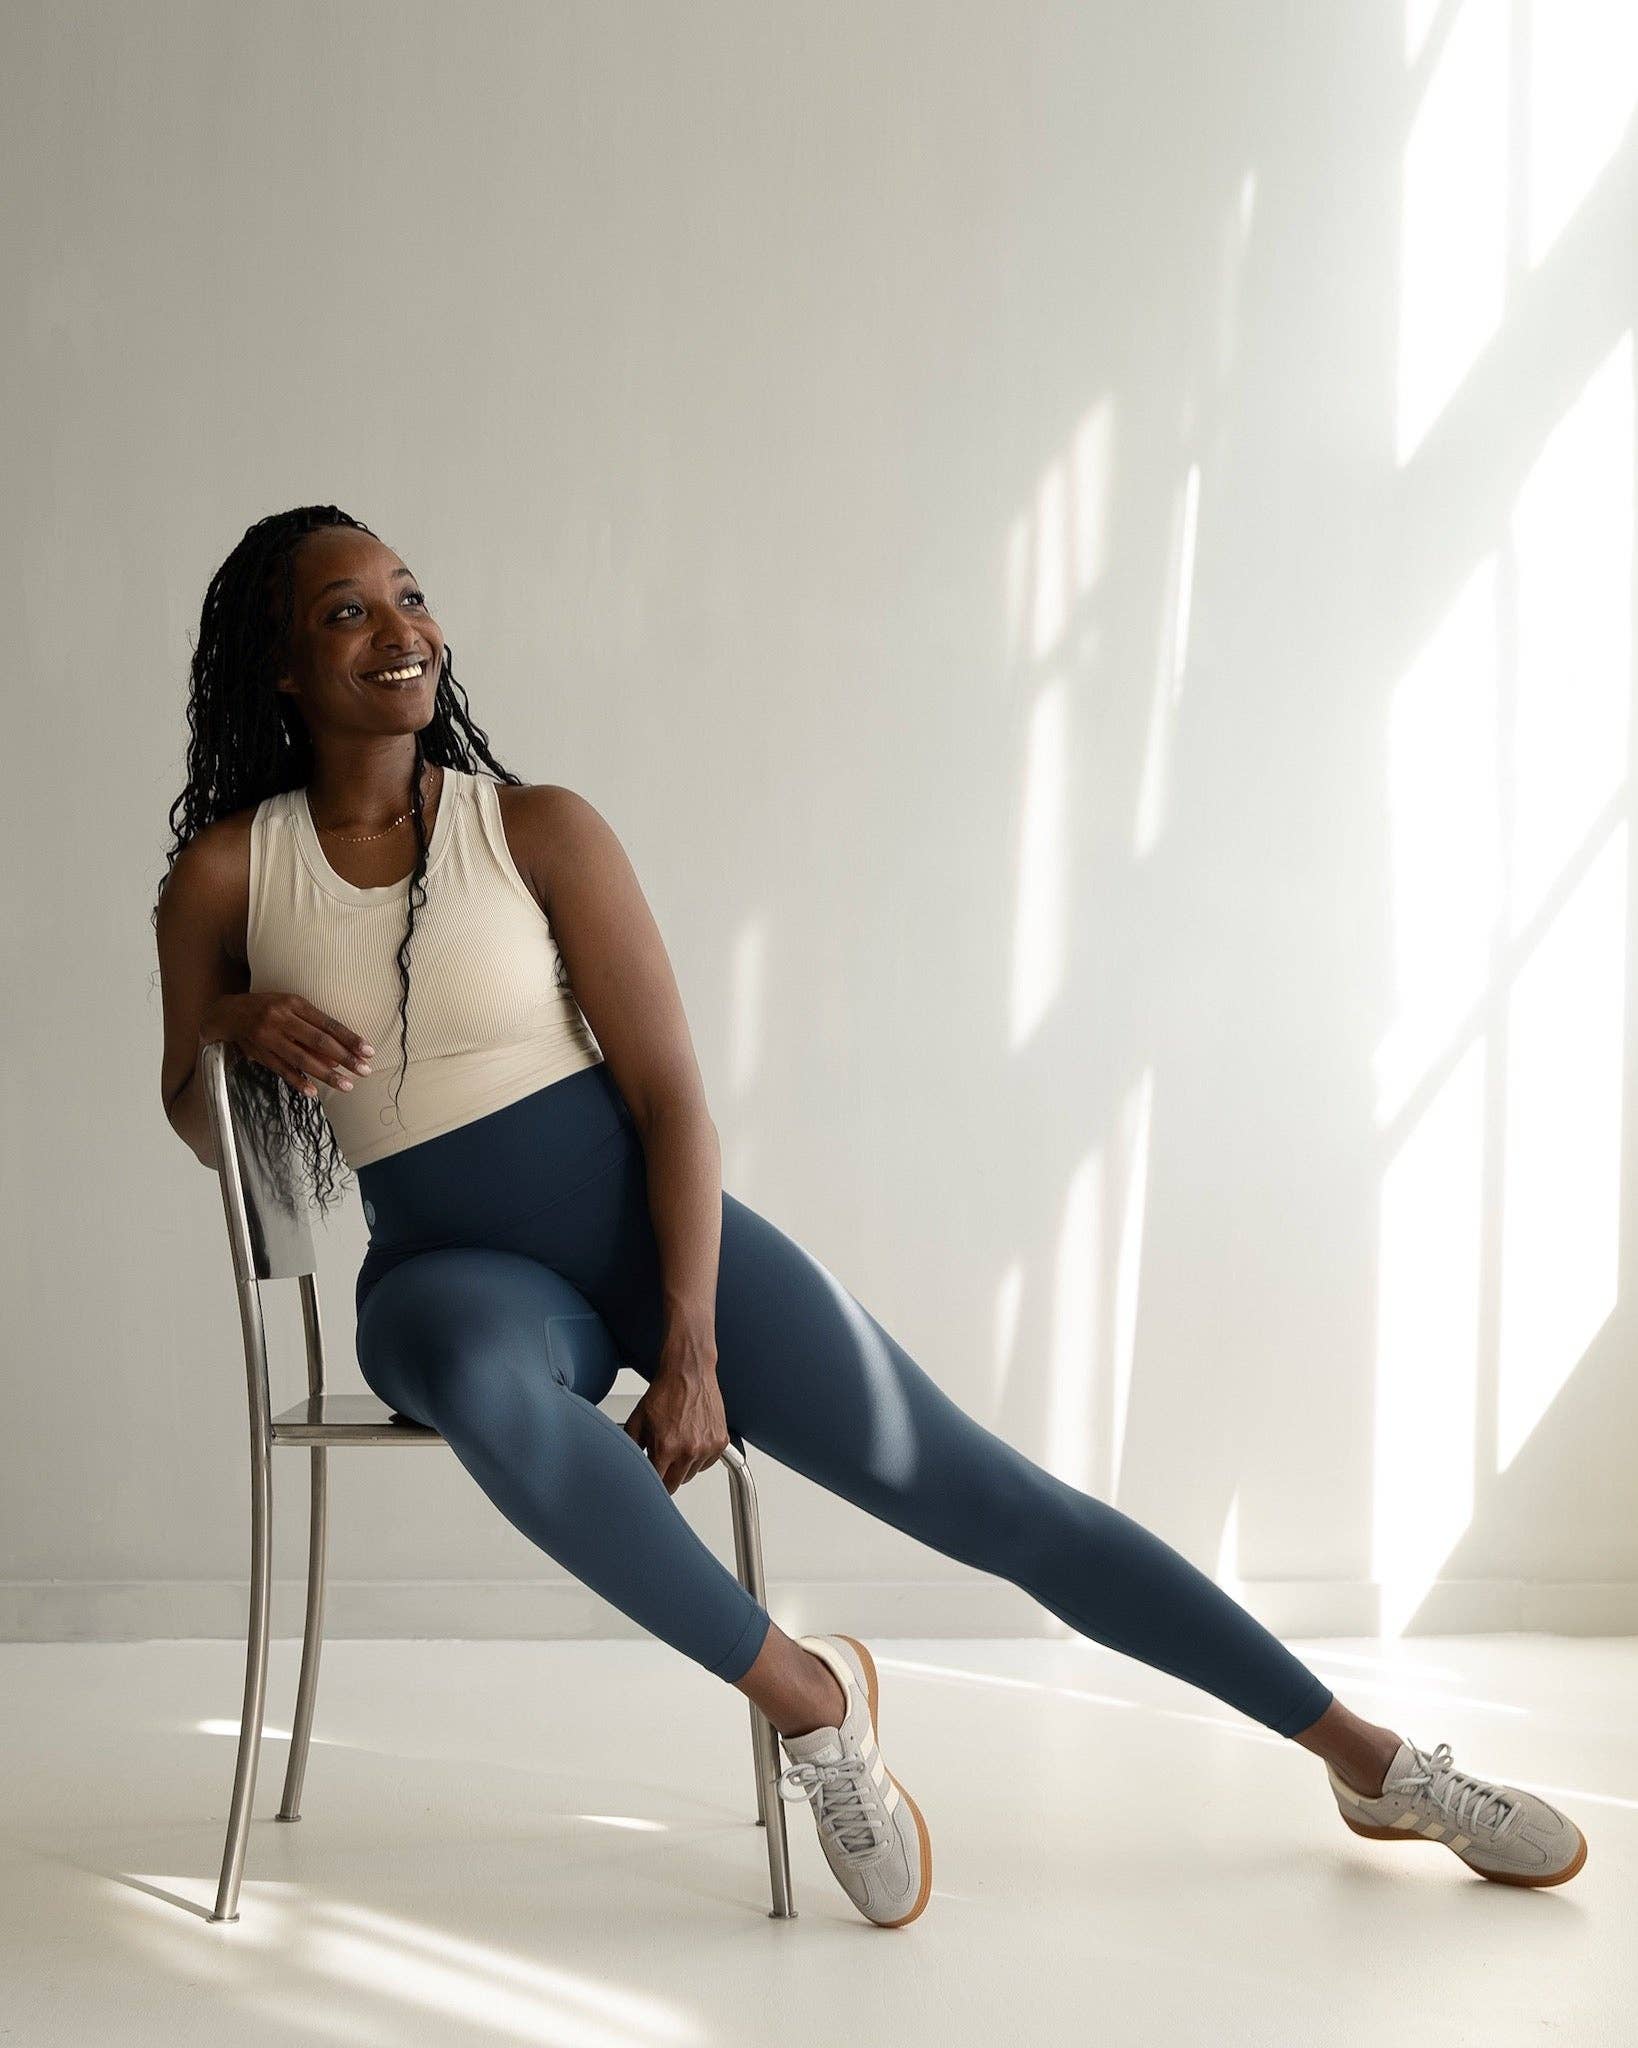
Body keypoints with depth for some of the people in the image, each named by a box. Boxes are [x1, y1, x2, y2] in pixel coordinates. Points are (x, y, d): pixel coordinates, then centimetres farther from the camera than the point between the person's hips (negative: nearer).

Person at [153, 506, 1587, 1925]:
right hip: (456, 1270, 0)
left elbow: (670, 1091, -5)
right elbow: (197, 1128, 12)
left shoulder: (538, 830, -2)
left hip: (646, 1220, 0)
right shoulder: (228, 872, 1)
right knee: (483, 1382, -41)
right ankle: (805, 1693, -20)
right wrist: (234, 1032, -12)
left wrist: (690, 1347, -15)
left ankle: (1370, 1757, 7)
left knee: (999, 1499, -6)